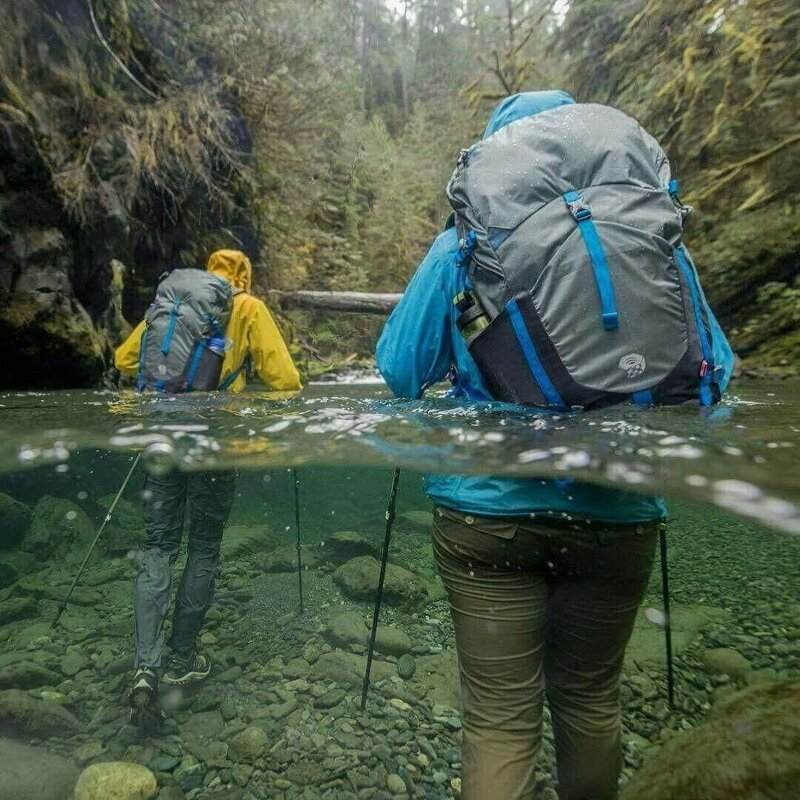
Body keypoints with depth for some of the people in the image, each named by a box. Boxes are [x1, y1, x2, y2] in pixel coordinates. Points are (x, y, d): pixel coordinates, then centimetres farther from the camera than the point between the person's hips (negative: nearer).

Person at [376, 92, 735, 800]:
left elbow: (399, 373, -2)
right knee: (591, 700, 22)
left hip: (487, 509, -2)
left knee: (500, 719, 10)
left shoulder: (463, 245, -2)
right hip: (617, 512, 3)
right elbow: (712, 377, 7)